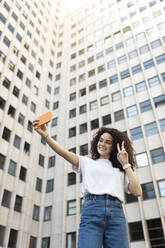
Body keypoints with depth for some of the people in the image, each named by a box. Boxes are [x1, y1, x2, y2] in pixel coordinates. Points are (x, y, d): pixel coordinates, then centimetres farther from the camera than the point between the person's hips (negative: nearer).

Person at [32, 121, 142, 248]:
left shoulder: (121, 170, 22)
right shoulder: (86, 162, 21)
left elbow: (137, 192, 9)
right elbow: (65, 153, 5)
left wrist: (126, 164, 10)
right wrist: (45, 135, -8)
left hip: (116, 214, 2)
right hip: (91, 210, -2)